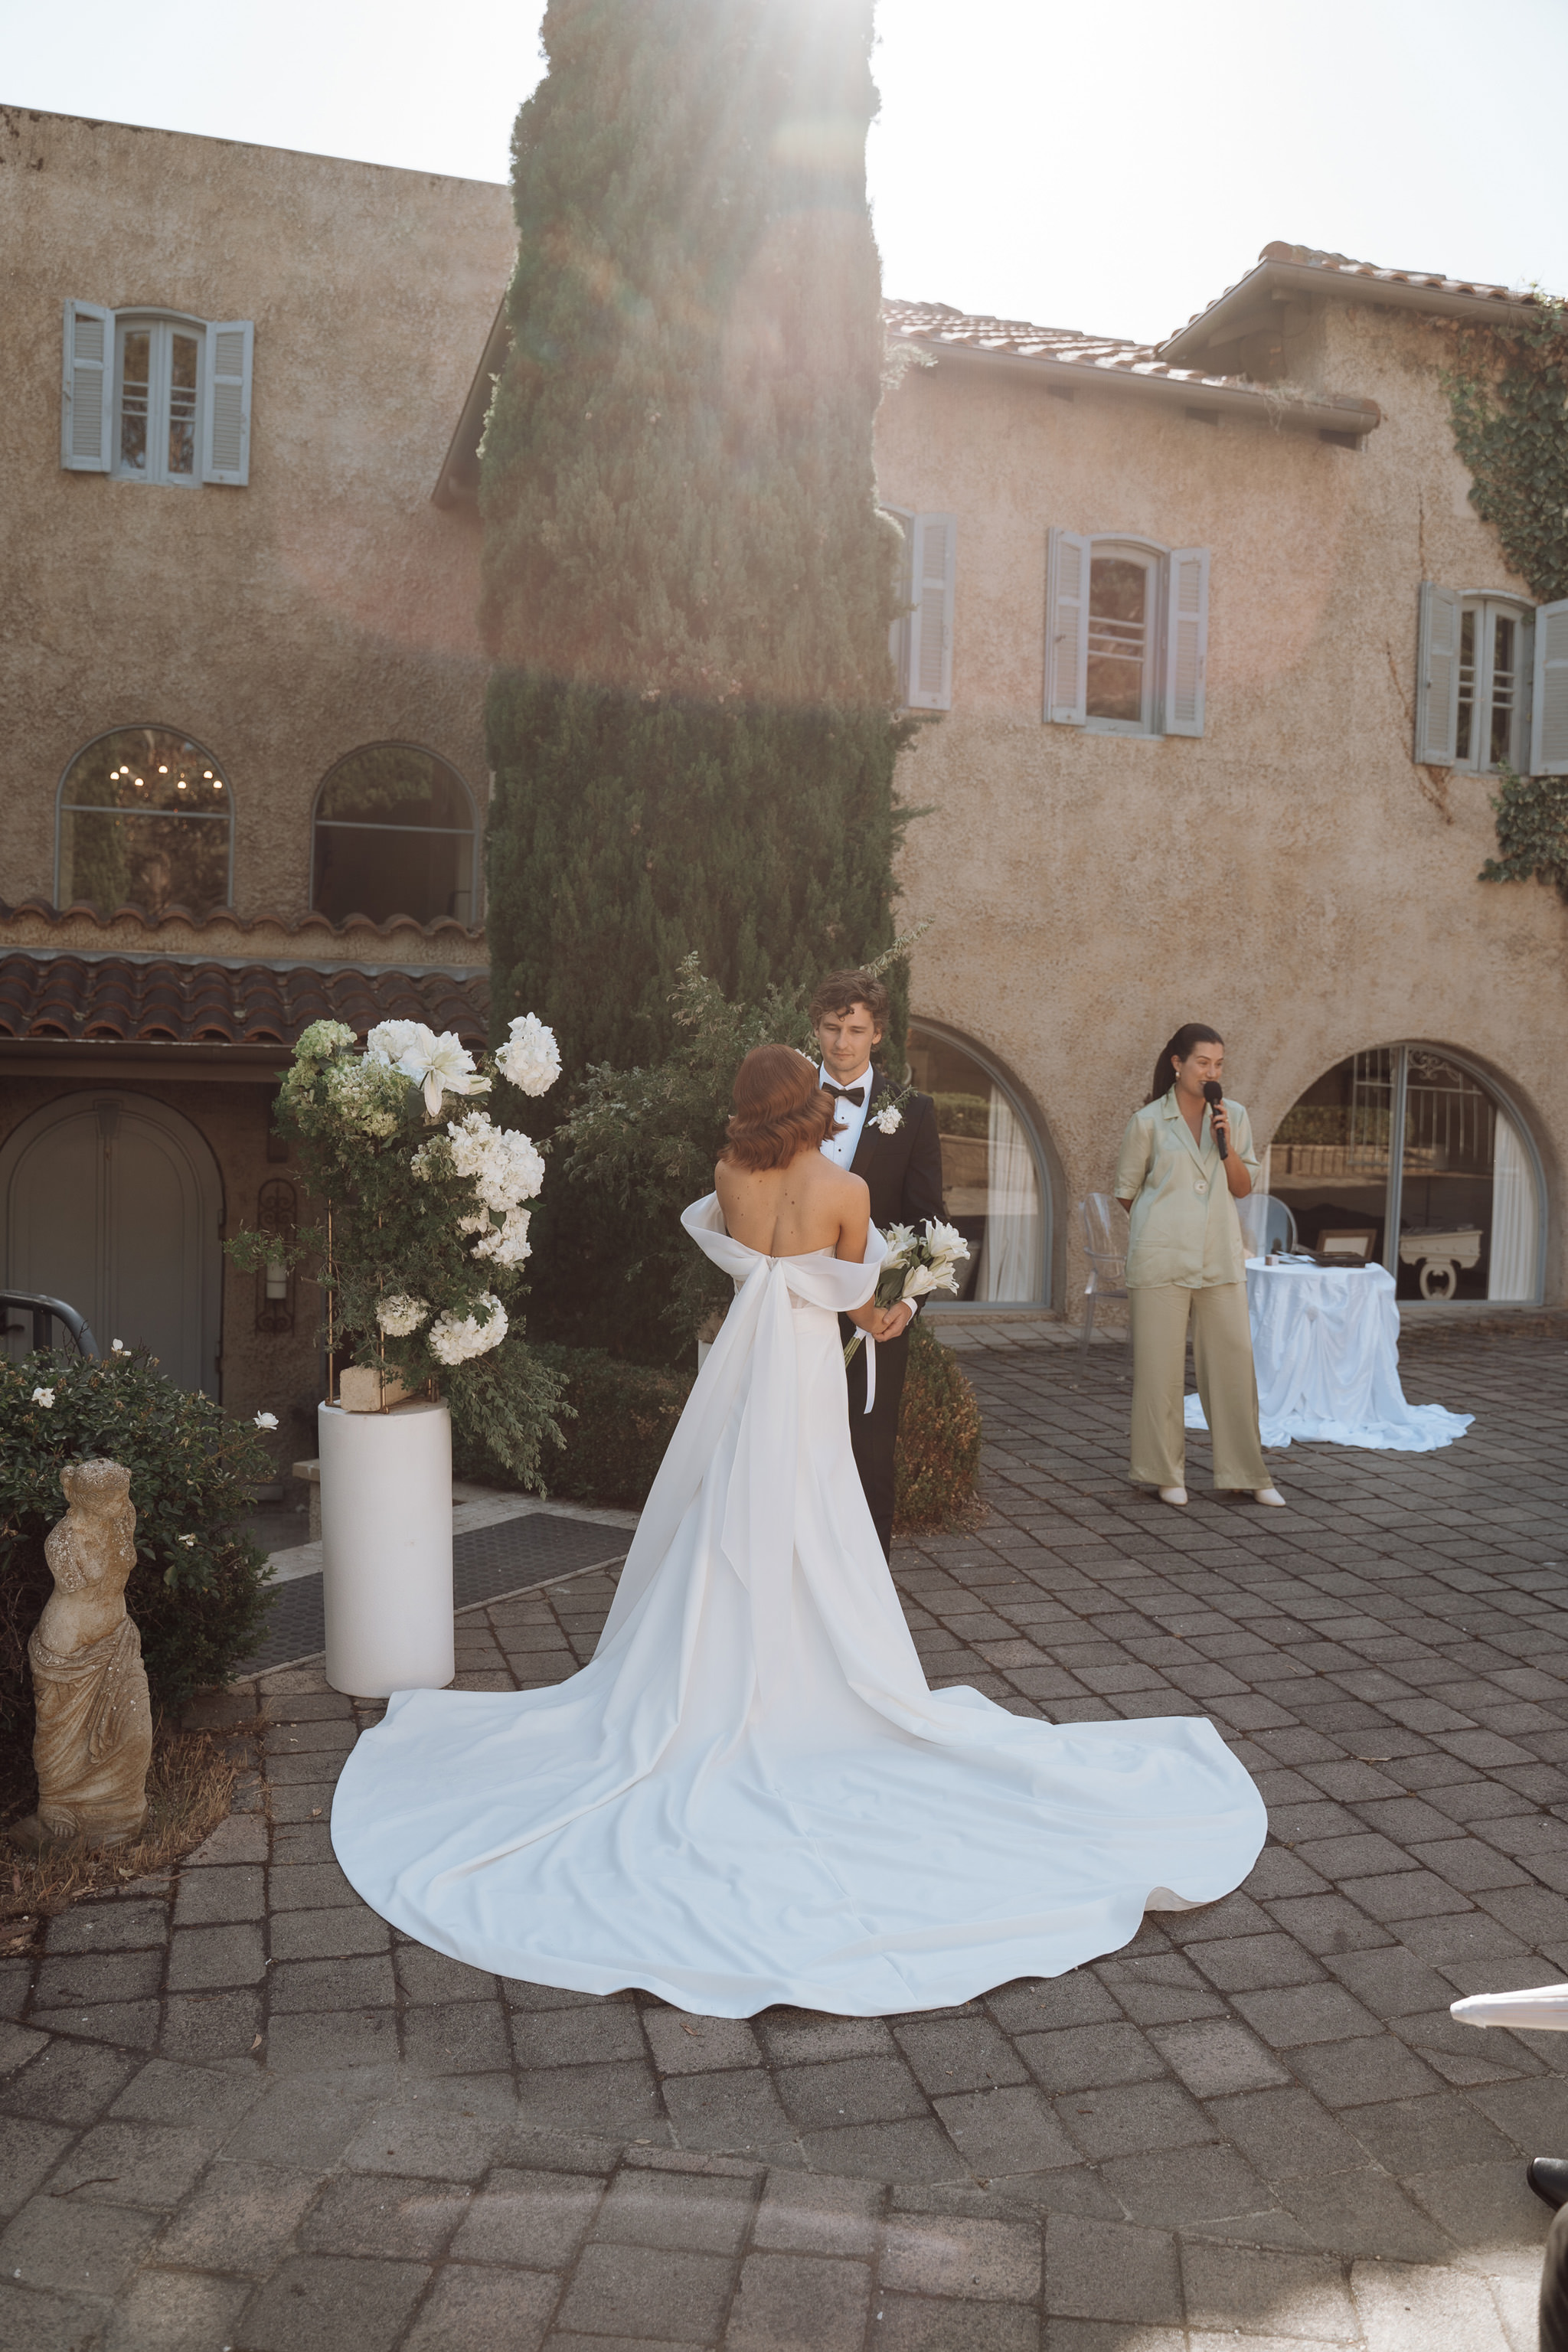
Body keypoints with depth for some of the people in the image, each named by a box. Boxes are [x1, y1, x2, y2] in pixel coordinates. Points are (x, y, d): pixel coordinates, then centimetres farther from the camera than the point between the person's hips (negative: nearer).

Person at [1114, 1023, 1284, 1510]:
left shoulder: (1235, 1117, 9)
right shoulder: (1148, 1121, -1)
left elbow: (1244, 1187, 8)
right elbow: (1127, 1191, 9)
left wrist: (1227, 1144, -7)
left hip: (1220, 1258, 3)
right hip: (1162, 1257, -3)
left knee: (1235, 1358, 2)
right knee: (1161, 1364, 1)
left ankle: (1246, 1472, 13)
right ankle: (1166, 1473, 13)